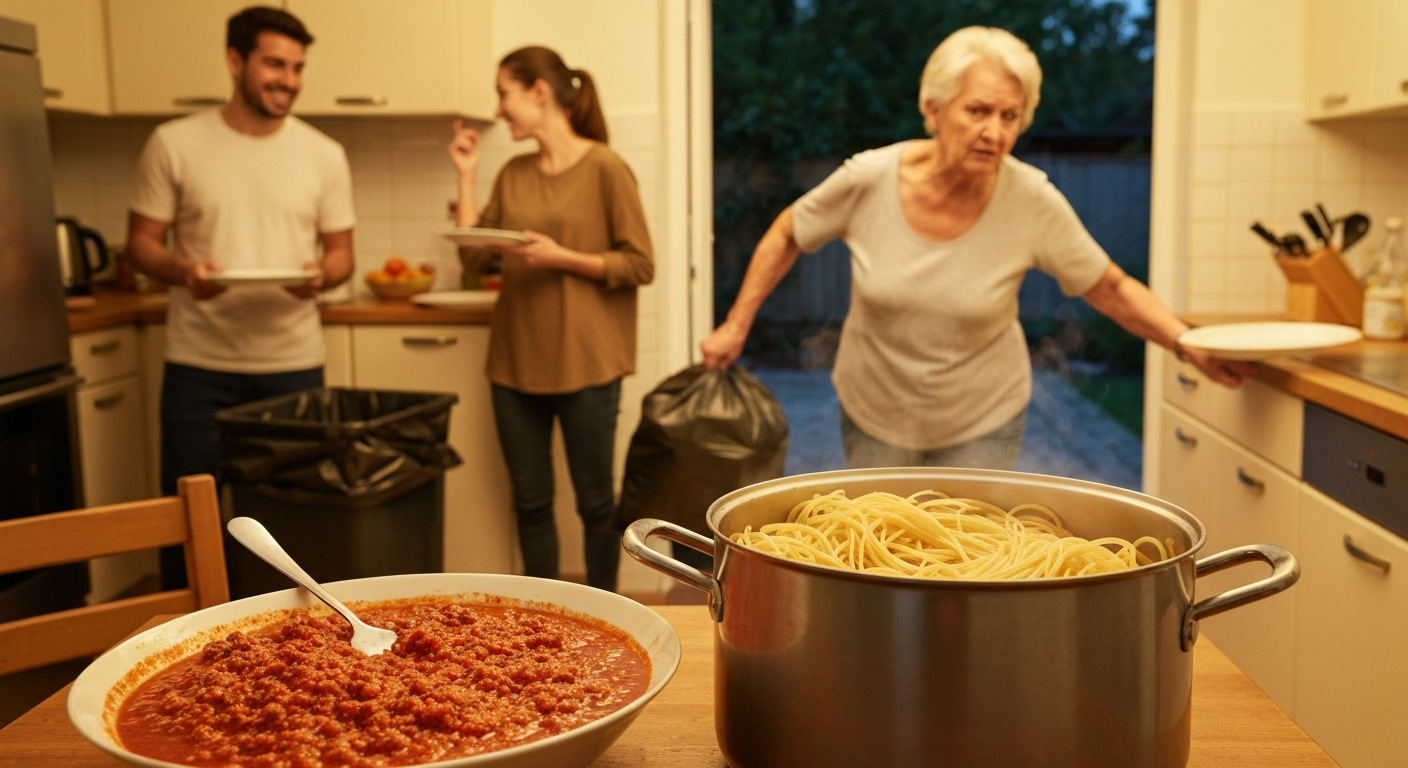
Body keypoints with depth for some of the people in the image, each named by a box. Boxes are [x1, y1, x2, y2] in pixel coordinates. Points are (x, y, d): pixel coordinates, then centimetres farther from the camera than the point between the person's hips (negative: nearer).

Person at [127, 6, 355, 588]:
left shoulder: (324, 155, 4)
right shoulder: (174, 144, 0)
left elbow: (341, 251, 8)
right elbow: (141, 241, 3)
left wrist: (321, 274, -15)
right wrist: (181, 270, -18)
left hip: (293, 364, 1)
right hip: (198, 365, -1)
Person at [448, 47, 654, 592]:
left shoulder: (604, 168, -6)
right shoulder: (513, 174, 10)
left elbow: (640, 266, -9)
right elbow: (472, 258, 7)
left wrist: (562, 257, -18)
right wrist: (466, 176, 5)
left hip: (586, 364, -5)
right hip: (516, 361, 5)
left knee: (595, 502, 7)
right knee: (530, 502, 13)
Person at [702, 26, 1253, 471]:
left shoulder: (1033, 203, -19)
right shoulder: (867, 180, -19)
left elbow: (1113, 289, -8)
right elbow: (786, 236, -2)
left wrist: (1189, 345, -20)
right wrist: (736, 327, -3)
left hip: (982, 419, -1)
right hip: (873, 414, 1)